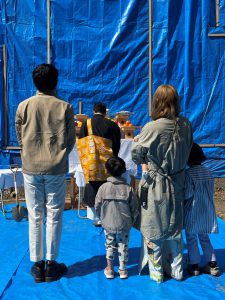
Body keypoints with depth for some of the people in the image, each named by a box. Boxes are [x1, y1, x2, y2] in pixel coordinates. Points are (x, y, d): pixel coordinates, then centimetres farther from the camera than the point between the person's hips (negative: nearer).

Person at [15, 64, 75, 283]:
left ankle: (37, 265, 17)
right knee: (54, 216, 7)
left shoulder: (23, 106, -1)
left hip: (31, 168, 1)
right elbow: (70, 140, 1)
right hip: (56, 168, -1)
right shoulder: (64, 107, -4)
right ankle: (51, 265, 15)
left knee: (35, 216, 9)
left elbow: (19, 138, 6)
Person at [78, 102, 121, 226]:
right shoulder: (112, 125, 2)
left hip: (91, 163, -1)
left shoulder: (86, 123, 0)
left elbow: (80, 143, 3)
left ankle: (97, 218, 9)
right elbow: (117, 145, 7)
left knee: (93, 188, 7)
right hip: (107, 162, 1)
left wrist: (84, 160, 14)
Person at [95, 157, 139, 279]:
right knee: (123, 245, 16)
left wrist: (102, 218, 13)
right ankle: (122, 269, 26)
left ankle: (109, 268, 27)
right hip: (125, 225, 0)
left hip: (108, 224, 0)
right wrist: (131, 221, 11)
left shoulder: (103, 187, -12)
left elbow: (97, 206, -5)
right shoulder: (128, 188, -11)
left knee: (110, 245, 17)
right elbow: (134, 208, -5)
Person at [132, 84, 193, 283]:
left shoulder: (152, 127, -21)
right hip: (177, 183, 5)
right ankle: (176, 270, 32)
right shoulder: (186, 125, -6)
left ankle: (156, 271, 25)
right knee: (174, 227, 20)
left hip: (155, 185, -5)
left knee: (153, 229, 12)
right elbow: (187, 150, 7)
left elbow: (136, 154, -12)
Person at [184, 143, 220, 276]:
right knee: (204, 237, 18)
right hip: (207, 211, 5)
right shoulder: (209, 172, 1)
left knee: (191, 238, 9)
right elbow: (211, 191, 7)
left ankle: (194, 266, 14)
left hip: (193, 212, -5)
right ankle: (212, 265, 16)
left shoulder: (189, 173, -17)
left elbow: (188, 193, -20)